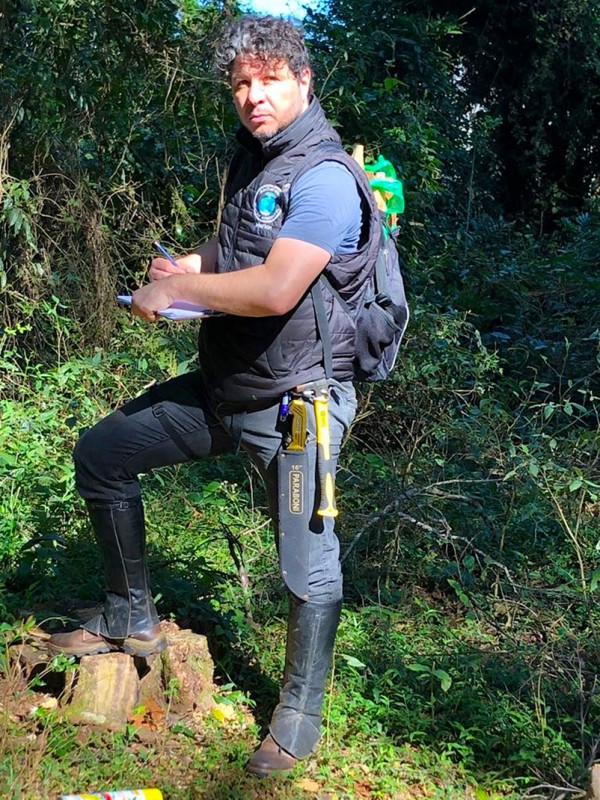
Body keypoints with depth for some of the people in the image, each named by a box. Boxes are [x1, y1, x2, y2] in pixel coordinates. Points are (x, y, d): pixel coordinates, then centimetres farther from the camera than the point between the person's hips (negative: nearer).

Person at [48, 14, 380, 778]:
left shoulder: (324, 177, -19)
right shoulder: (249, 156, 9)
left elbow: (276, 289, -31)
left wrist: (174, 289, -17)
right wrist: (190, 267, 4)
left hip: (294, 402, -9)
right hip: (220, 386, 9)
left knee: (308, 565, 2)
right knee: (99, 454, 12)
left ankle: (299, 717, 23)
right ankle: (130, 620, 24)